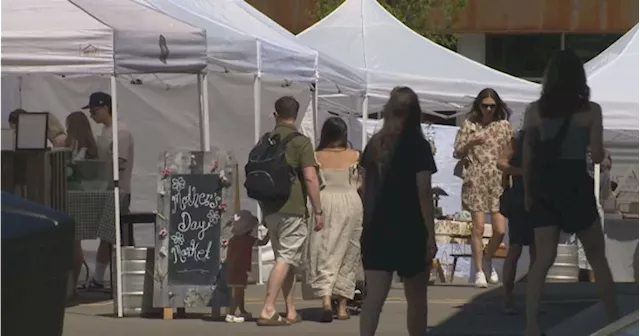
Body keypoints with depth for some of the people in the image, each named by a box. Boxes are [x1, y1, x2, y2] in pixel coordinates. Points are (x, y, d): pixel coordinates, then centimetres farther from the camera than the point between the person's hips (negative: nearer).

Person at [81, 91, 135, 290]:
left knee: (120, 239, -5)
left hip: (117, 192, -10)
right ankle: (98, 280, 20)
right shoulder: (105, 131, 14)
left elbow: (119, 164, -20)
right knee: (105, 237, 14)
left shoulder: (120, 132, -14)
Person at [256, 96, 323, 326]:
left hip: (270, 209, 6)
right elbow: (310, 178, -14)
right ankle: (268, 310, -17)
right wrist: (318, 211, -9)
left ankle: (291, 312, 15)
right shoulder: (300, 142, -7)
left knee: (286, 259, 15)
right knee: (286, 259, -7)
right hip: (292, 209, -6)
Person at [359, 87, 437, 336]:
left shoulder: (374, 145, 5)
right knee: (416, 297, 13)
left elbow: (365, 189, 8)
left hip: (376, 229, 3)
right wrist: (430, 234, -9)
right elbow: (424, 193, -12)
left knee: (374, 296, -5)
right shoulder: (418, 146, -9)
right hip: (410, 231, -3)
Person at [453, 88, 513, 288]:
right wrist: (470, 142, -14)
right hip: (475, 181, -2)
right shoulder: (469, 124, 4)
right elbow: (457, 153, 5)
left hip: (498, 181, 2)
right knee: (478, 228, -6)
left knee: (500, 230, -5)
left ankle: (487, 258, 24)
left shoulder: (504, 126, 8)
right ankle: (479, 271, 4)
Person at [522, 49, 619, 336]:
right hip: (575, 185, -3)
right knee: (597, 258, 11)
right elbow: (597, 156, -7)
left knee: (543, 257, 2)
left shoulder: (534, 111, 2)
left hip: (544, 188, 3)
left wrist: (528, 191, 13)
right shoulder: (590, 111, -6)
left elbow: (527, 156, 4)